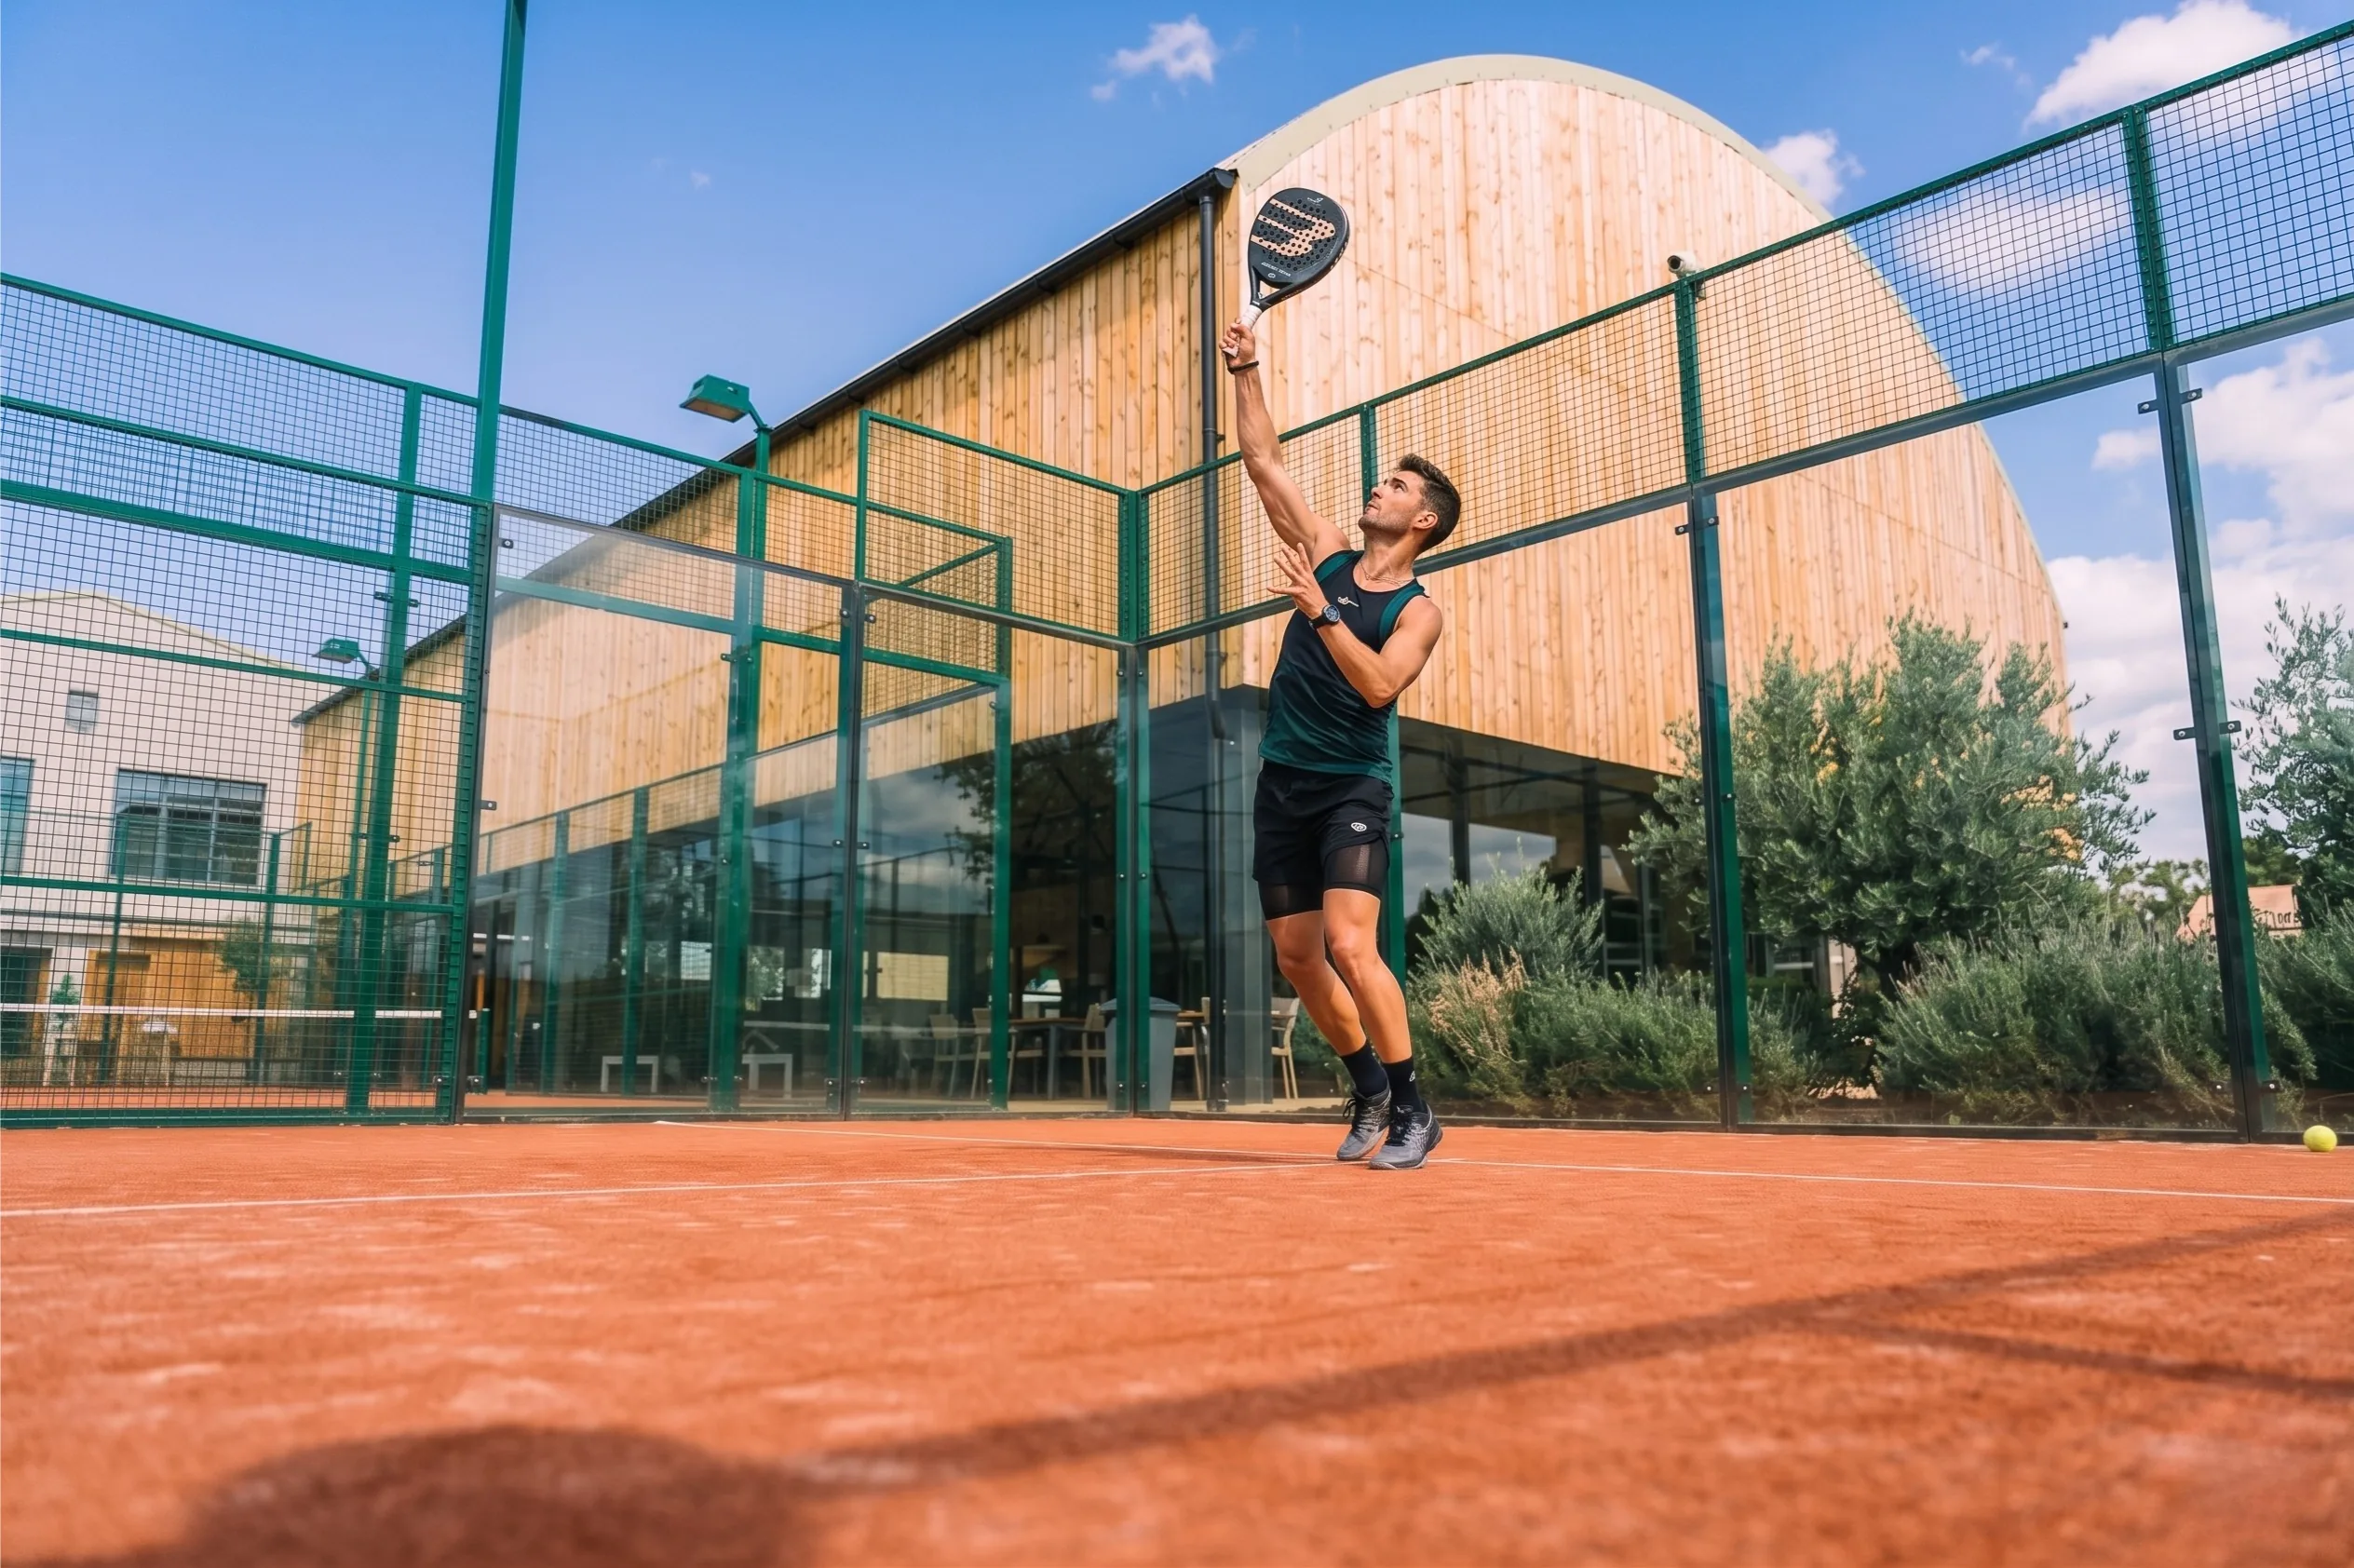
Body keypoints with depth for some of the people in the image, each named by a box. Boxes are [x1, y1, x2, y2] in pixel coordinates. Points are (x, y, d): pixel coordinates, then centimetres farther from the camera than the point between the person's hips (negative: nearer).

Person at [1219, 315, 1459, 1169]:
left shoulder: (1418, 611, -4)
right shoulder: (1325, 556, 10)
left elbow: (1380, 684, -21)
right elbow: (1264, 463, 12)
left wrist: (1318, 609, -24)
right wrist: (1245, 372, 8)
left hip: (1353, 787, -5)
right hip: (1283, 782, 6)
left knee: (1350, 946, -20)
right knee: (1297, 957, 8)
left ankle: (1413, 1107, -6)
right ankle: (1369, 1088, 26)